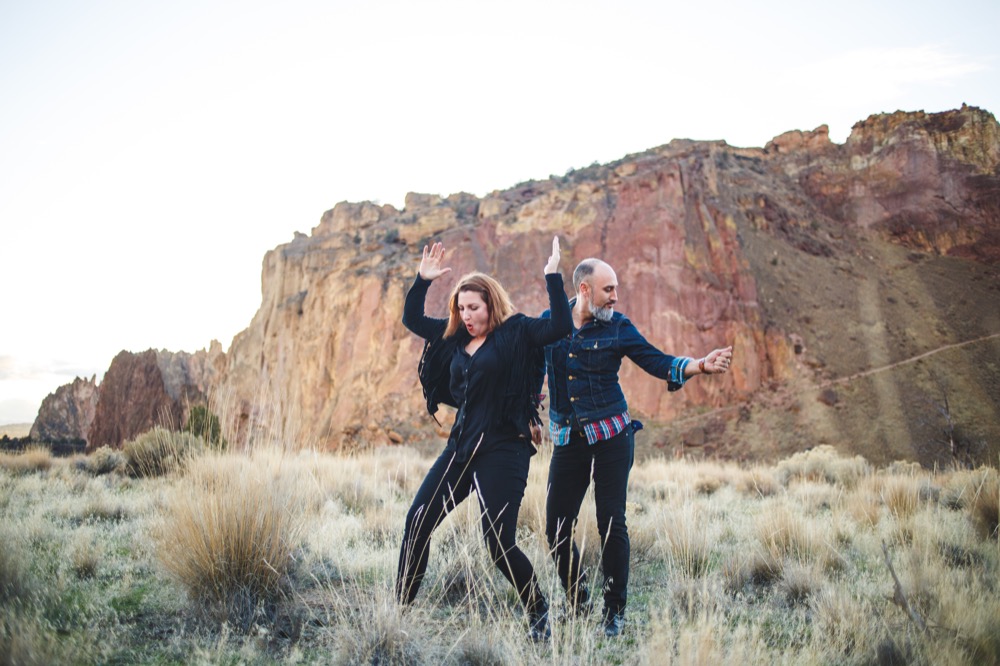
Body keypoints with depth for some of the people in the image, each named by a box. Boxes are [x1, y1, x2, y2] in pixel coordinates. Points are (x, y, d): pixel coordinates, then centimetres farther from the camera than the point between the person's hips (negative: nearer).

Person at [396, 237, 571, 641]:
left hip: (504, 451, -6)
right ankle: (401, 605, 12)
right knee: (418, 520, -1)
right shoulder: (455, 337, 12)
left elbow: (560, 327, -20)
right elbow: (411, 320, 21)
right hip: (461, 447, 7)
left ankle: (539, 614, 14)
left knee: (498, 543, -8)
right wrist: (422, 280, 10)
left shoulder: (517, 334, -5)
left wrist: (553, 277, -21)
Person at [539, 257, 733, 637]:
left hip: (611, 435, -2)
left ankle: (615, 610, 13)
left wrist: (700, 366, -18)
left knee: (611, 522, -3)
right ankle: (578, 602, 22)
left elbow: (656, 361, -4)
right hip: (568, 438, 2)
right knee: (557, 526, 2)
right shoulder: (550, 322, 3)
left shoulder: (618, 327, -1)